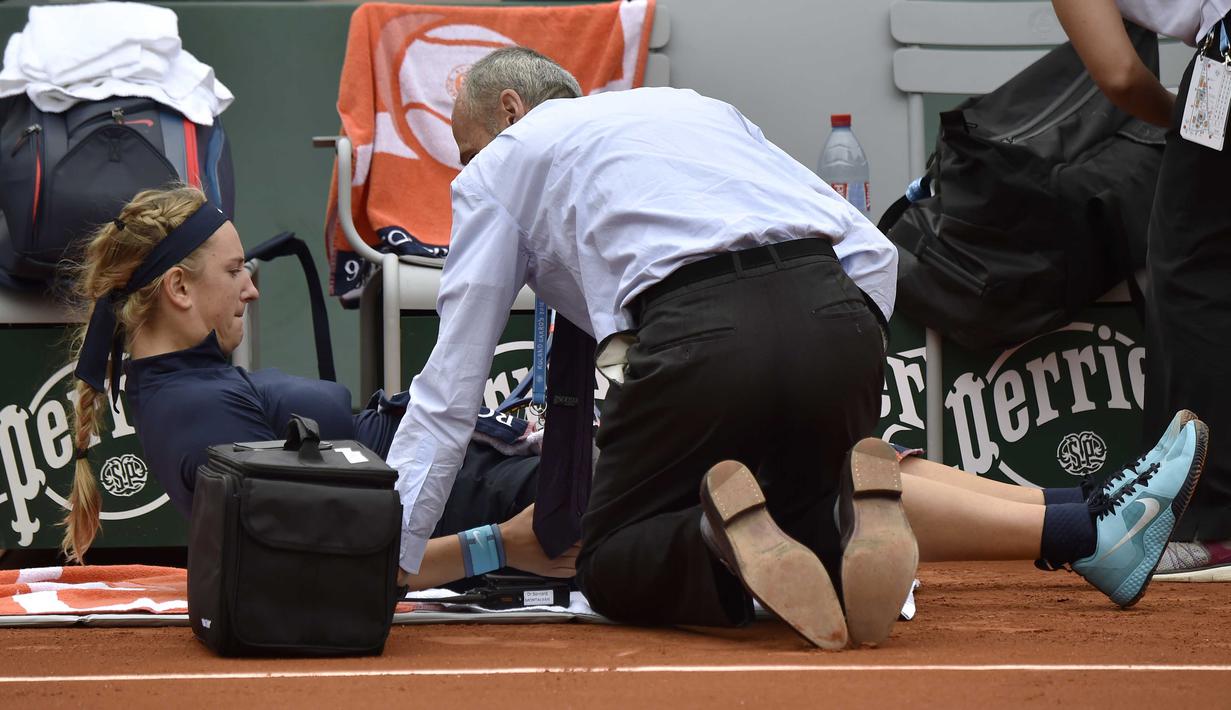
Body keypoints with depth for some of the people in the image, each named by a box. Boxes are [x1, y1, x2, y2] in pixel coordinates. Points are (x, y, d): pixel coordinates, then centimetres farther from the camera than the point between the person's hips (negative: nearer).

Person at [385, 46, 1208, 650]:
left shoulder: (499, 167, 25)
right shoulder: (699, 107, 37)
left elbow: (450, 391, 19)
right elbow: (874, 253, 27)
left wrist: (386, 566, 21)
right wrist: (834, 380, 31)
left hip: (693, 330, -4)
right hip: (840, 313, 4)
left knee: (614, 574, 14)